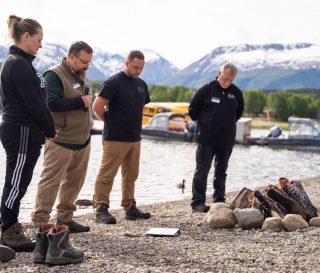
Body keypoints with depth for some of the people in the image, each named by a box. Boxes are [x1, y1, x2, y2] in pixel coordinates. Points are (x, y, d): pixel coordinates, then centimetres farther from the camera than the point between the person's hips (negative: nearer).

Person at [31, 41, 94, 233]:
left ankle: (65, 218, 23)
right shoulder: (54, 75, -11)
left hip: (83, 139, 8)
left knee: (75, 181, 12)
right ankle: (40, 223, -5)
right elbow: (52, 103, -24)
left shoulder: (82, 76, 16)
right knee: (51, 181, -8)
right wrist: (79, 103, -17)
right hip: (61, 141, -8)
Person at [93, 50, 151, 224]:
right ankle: (101, 210, 1)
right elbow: (97, 107, -15)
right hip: (115, 138, -8)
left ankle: (130, 208, 22)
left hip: (135, 138, 8)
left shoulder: (141, 84, 12)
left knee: (130, 176, 13)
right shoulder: (114, 82, -11)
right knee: (106, 175, -4)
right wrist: (111, 122, -4)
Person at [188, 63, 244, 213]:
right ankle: (197, 202, -3)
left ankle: (219, 200, 21)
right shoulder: (207, 89, -9)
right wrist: (202, 122, 6)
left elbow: (239, 111, 22)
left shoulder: (236, 92, 4)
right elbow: (193, 109, -1)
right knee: (202, 170, -6)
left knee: (221, 170, 12)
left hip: (227, 139, 5)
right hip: (207, 138, -5)